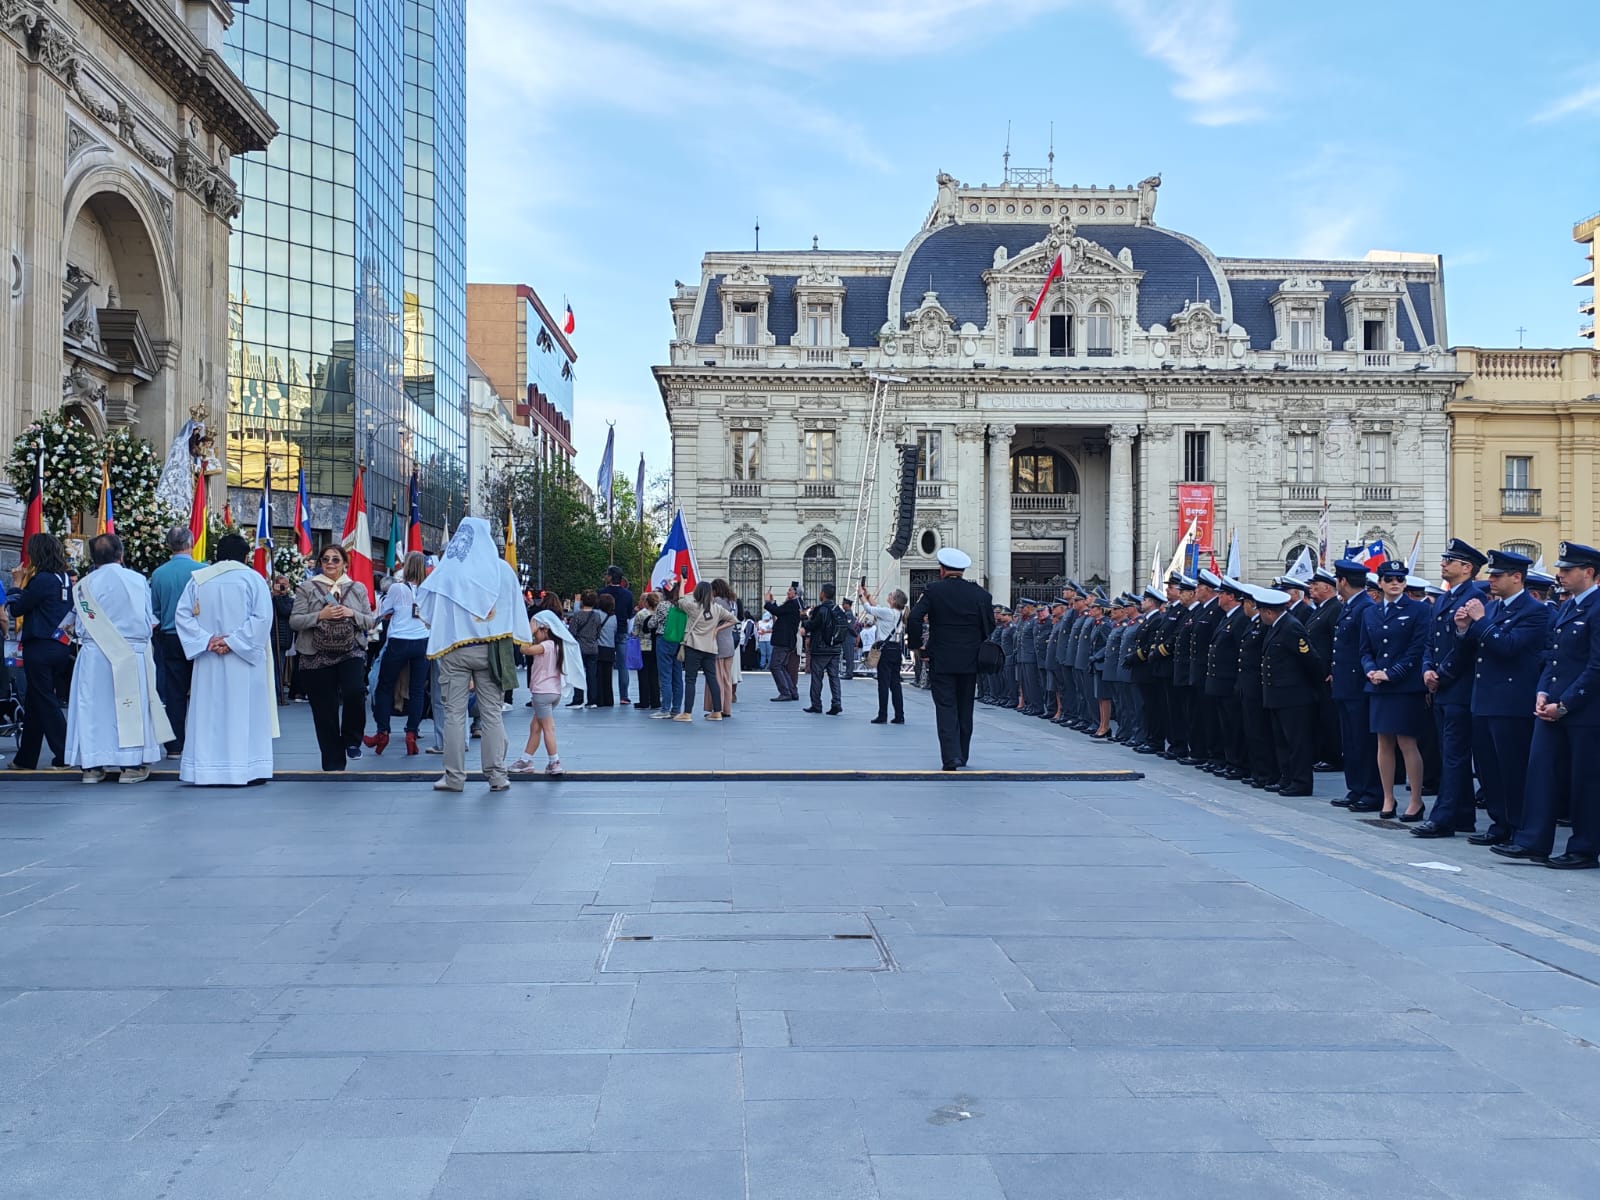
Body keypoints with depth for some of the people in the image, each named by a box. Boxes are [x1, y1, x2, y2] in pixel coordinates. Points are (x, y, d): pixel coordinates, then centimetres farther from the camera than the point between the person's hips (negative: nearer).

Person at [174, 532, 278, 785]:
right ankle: (245, 767, 2)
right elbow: (262, 617, -12)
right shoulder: (252, 578, -3)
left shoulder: (198, 579, 6)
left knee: (209, 714, 7)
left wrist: (207, 639, -7)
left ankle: (206, 770, 8)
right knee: (244, 713, 2)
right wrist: (233, 642, -13)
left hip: (207, 662, 3)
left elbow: (182, 615, 0)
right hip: (243, 660, -3)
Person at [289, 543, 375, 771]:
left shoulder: (358, 589, 11)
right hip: (317, 657, 0)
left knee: (354, 691, -26)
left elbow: (370, 622, 9)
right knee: (325, 711, 2)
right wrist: (320, 615, -15)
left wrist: (352, 614, -10)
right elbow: (294, 621, -1)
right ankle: (333, 763, 14)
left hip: (351, 652, 0)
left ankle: (352, 739, -1)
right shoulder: (307, 587, 5)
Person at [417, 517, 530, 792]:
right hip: (490, 648, 1)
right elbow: (515, 609, 4)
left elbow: (424, 606, 4)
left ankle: (454, 776, 5)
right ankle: (497, 776, 4)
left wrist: (439, 635, 17)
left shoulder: (446, 569, -1)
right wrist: (513, 642, 14)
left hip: (454, 648, -1)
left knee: (454, 713, 4)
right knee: (492, 713, 5)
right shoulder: (502, 569, 1)